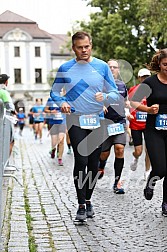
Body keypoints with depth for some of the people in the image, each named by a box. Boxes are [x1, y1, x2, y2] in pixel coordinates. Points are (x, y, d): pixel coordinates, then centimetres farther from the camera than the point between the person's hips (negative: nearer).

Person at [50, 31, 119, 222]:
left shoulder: (102, 67, 4)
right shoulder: (65, 69, 3)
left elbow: (115, 94, 6)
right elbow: (54, 92, 12)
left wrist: (105, 97, -17)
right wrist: (62, 102, -9)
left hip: (97, 120, 2)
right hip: (76, 120, -2)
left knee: (93, 164, 7)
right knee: (81, 160, -14)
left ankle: (88, 200, 26)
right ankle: (81, 206, -6)